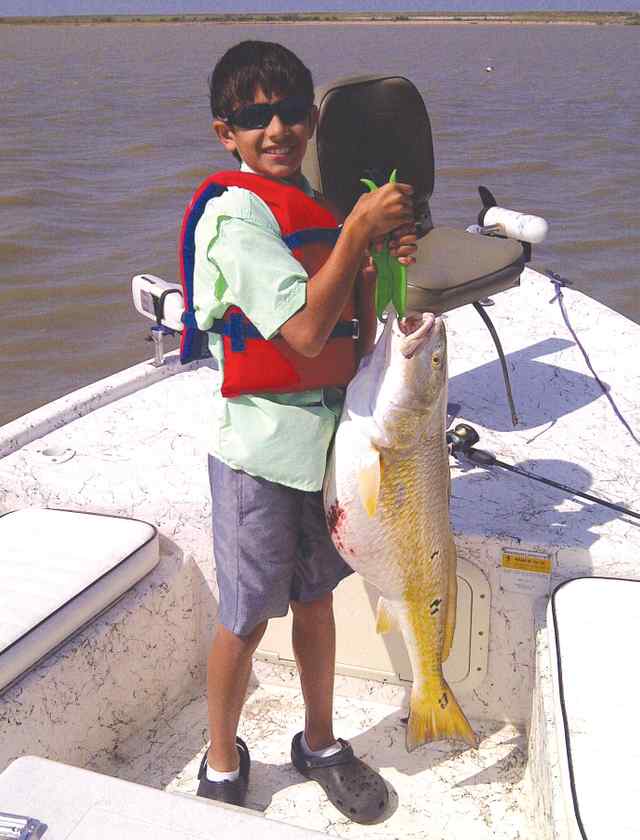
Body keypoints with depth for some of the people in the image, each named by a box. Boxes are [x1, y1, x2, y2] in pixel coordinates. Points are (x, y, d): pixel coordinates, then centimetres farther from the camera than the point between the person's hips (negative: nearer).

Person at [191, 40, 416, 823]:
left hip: (323, 435, 7)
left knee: (315, 599, 19)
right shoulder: (236, 215, -15)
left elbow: (358, 337, 6)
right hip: (258, 449, -7)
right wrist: (357, 231, -18)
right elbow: (306, 331, -24)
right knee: (247, 619, 7)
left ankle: (320, 744, 40)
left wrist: (378, 255, -9)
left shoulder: (317, 206, 8)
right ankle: (222, 766, 31)